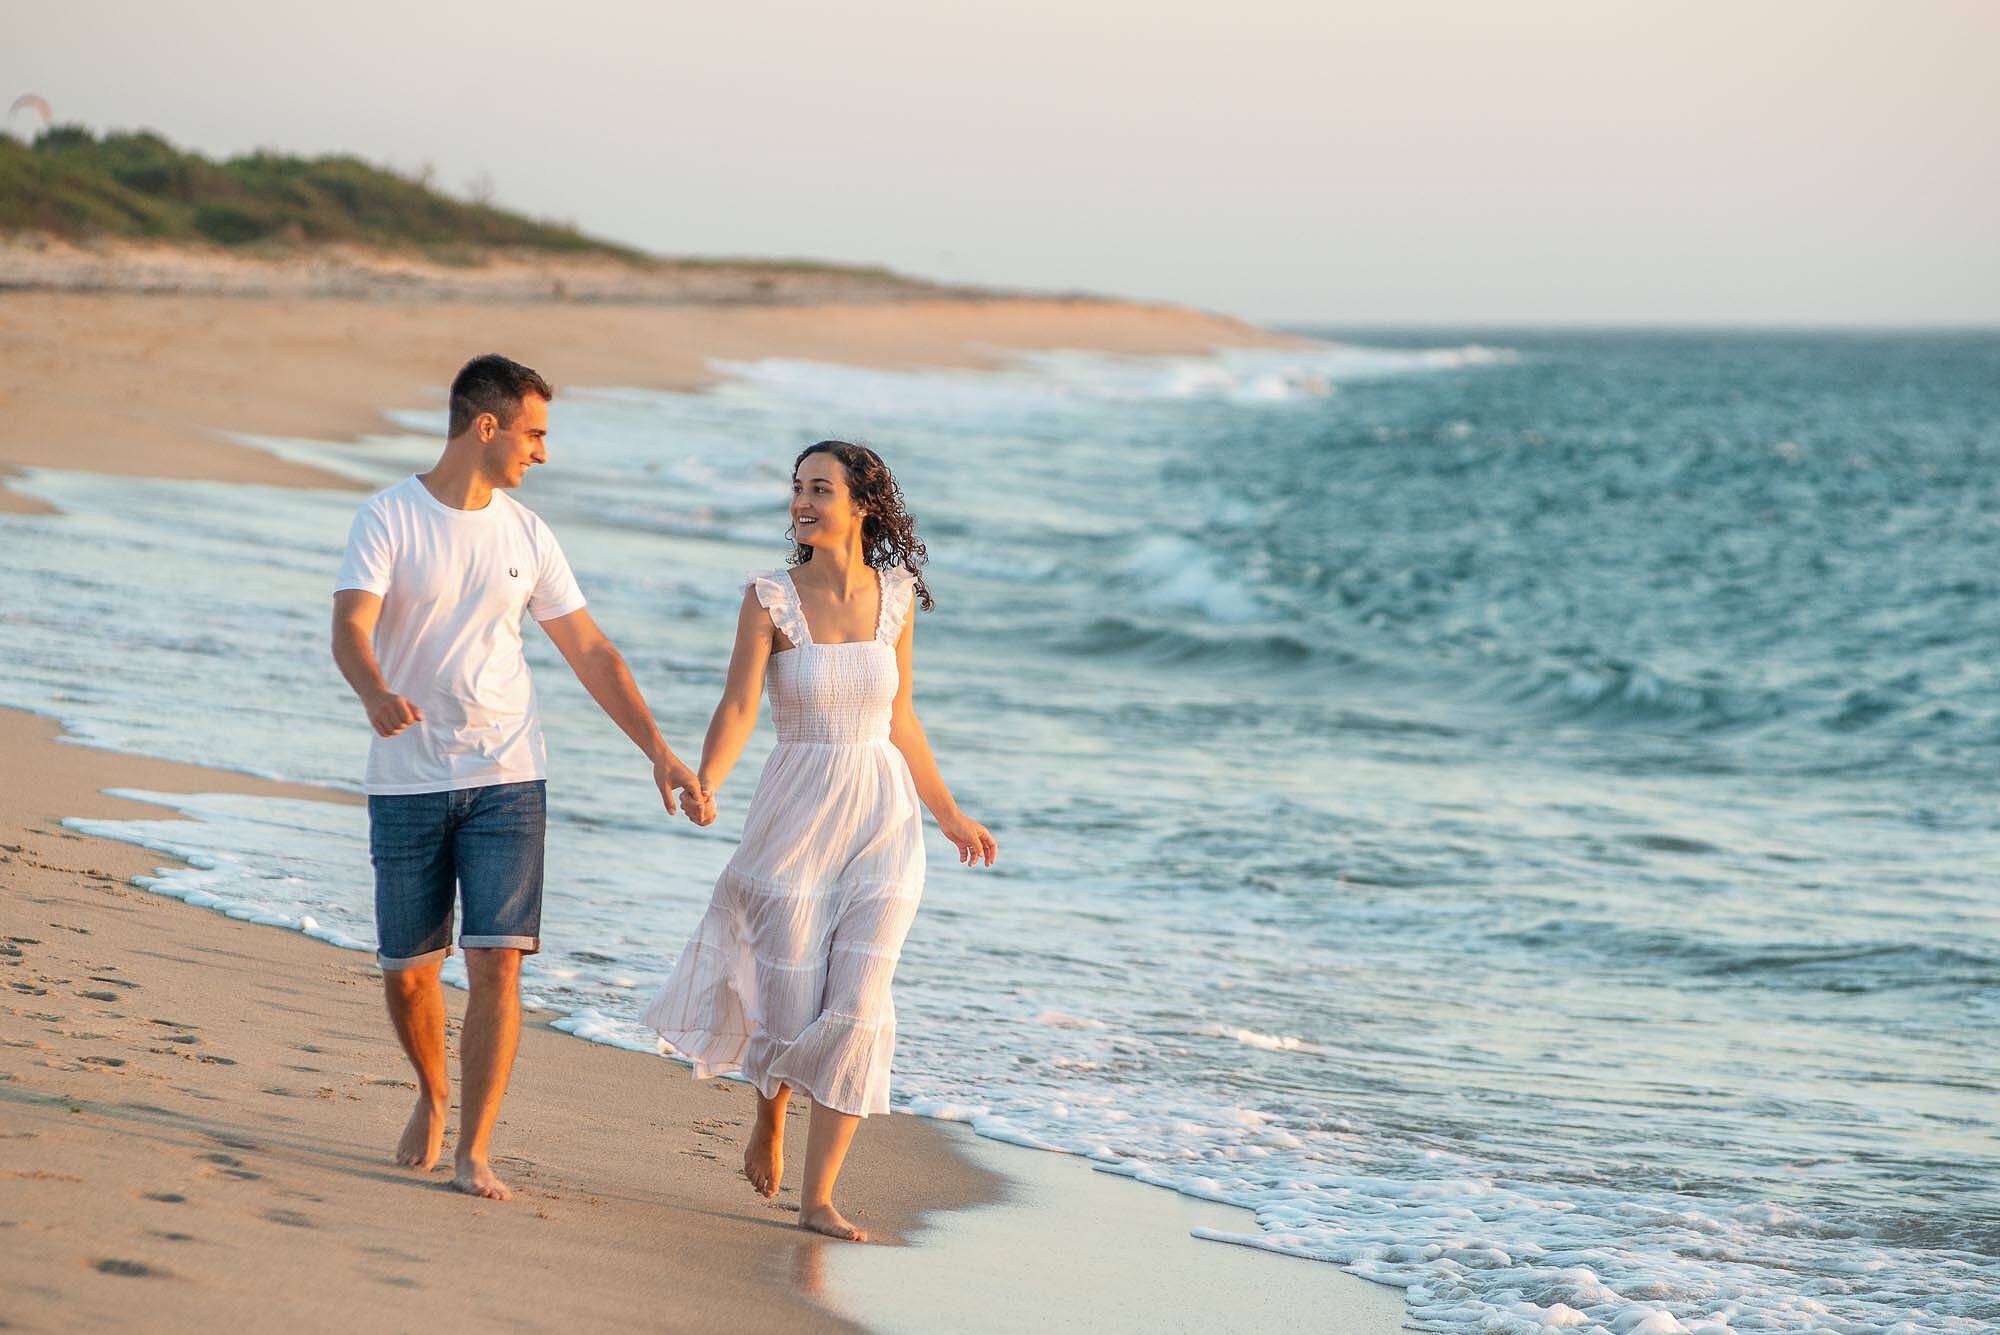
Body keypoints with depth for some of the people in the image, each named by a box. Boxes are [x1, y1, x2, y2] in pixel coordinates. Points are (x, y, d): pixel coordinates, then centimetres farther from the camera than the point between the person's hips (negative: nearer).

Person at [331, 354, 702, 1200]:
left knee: (497, 964, -10)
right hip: (406, 782, -2)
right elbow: (351, 629, -19)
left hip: (506, 779, 2)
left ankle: (474, 1153, -6)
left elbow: (590, 653, 13)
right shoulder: (388, 519, -5)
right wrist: (377, 695, -41)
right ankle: (433, 1094, 35)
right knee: (407, 971, 5)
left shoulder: (527, 535, 8)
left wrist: (659, 750, 7)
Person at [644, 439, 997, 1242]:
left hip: (883, 821, 2)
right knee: (790, 1001, 2)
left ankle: (819, 1199, 0)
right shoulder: (770, 598, -6)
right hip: (797, 815, -2)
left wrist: (949, 816, 19)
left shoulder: (895, 596, 3)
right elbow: (739, 707, -13)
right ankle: (769, 1117, 37)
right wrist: (703, 783, -32)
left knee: (854, 1006, -6)